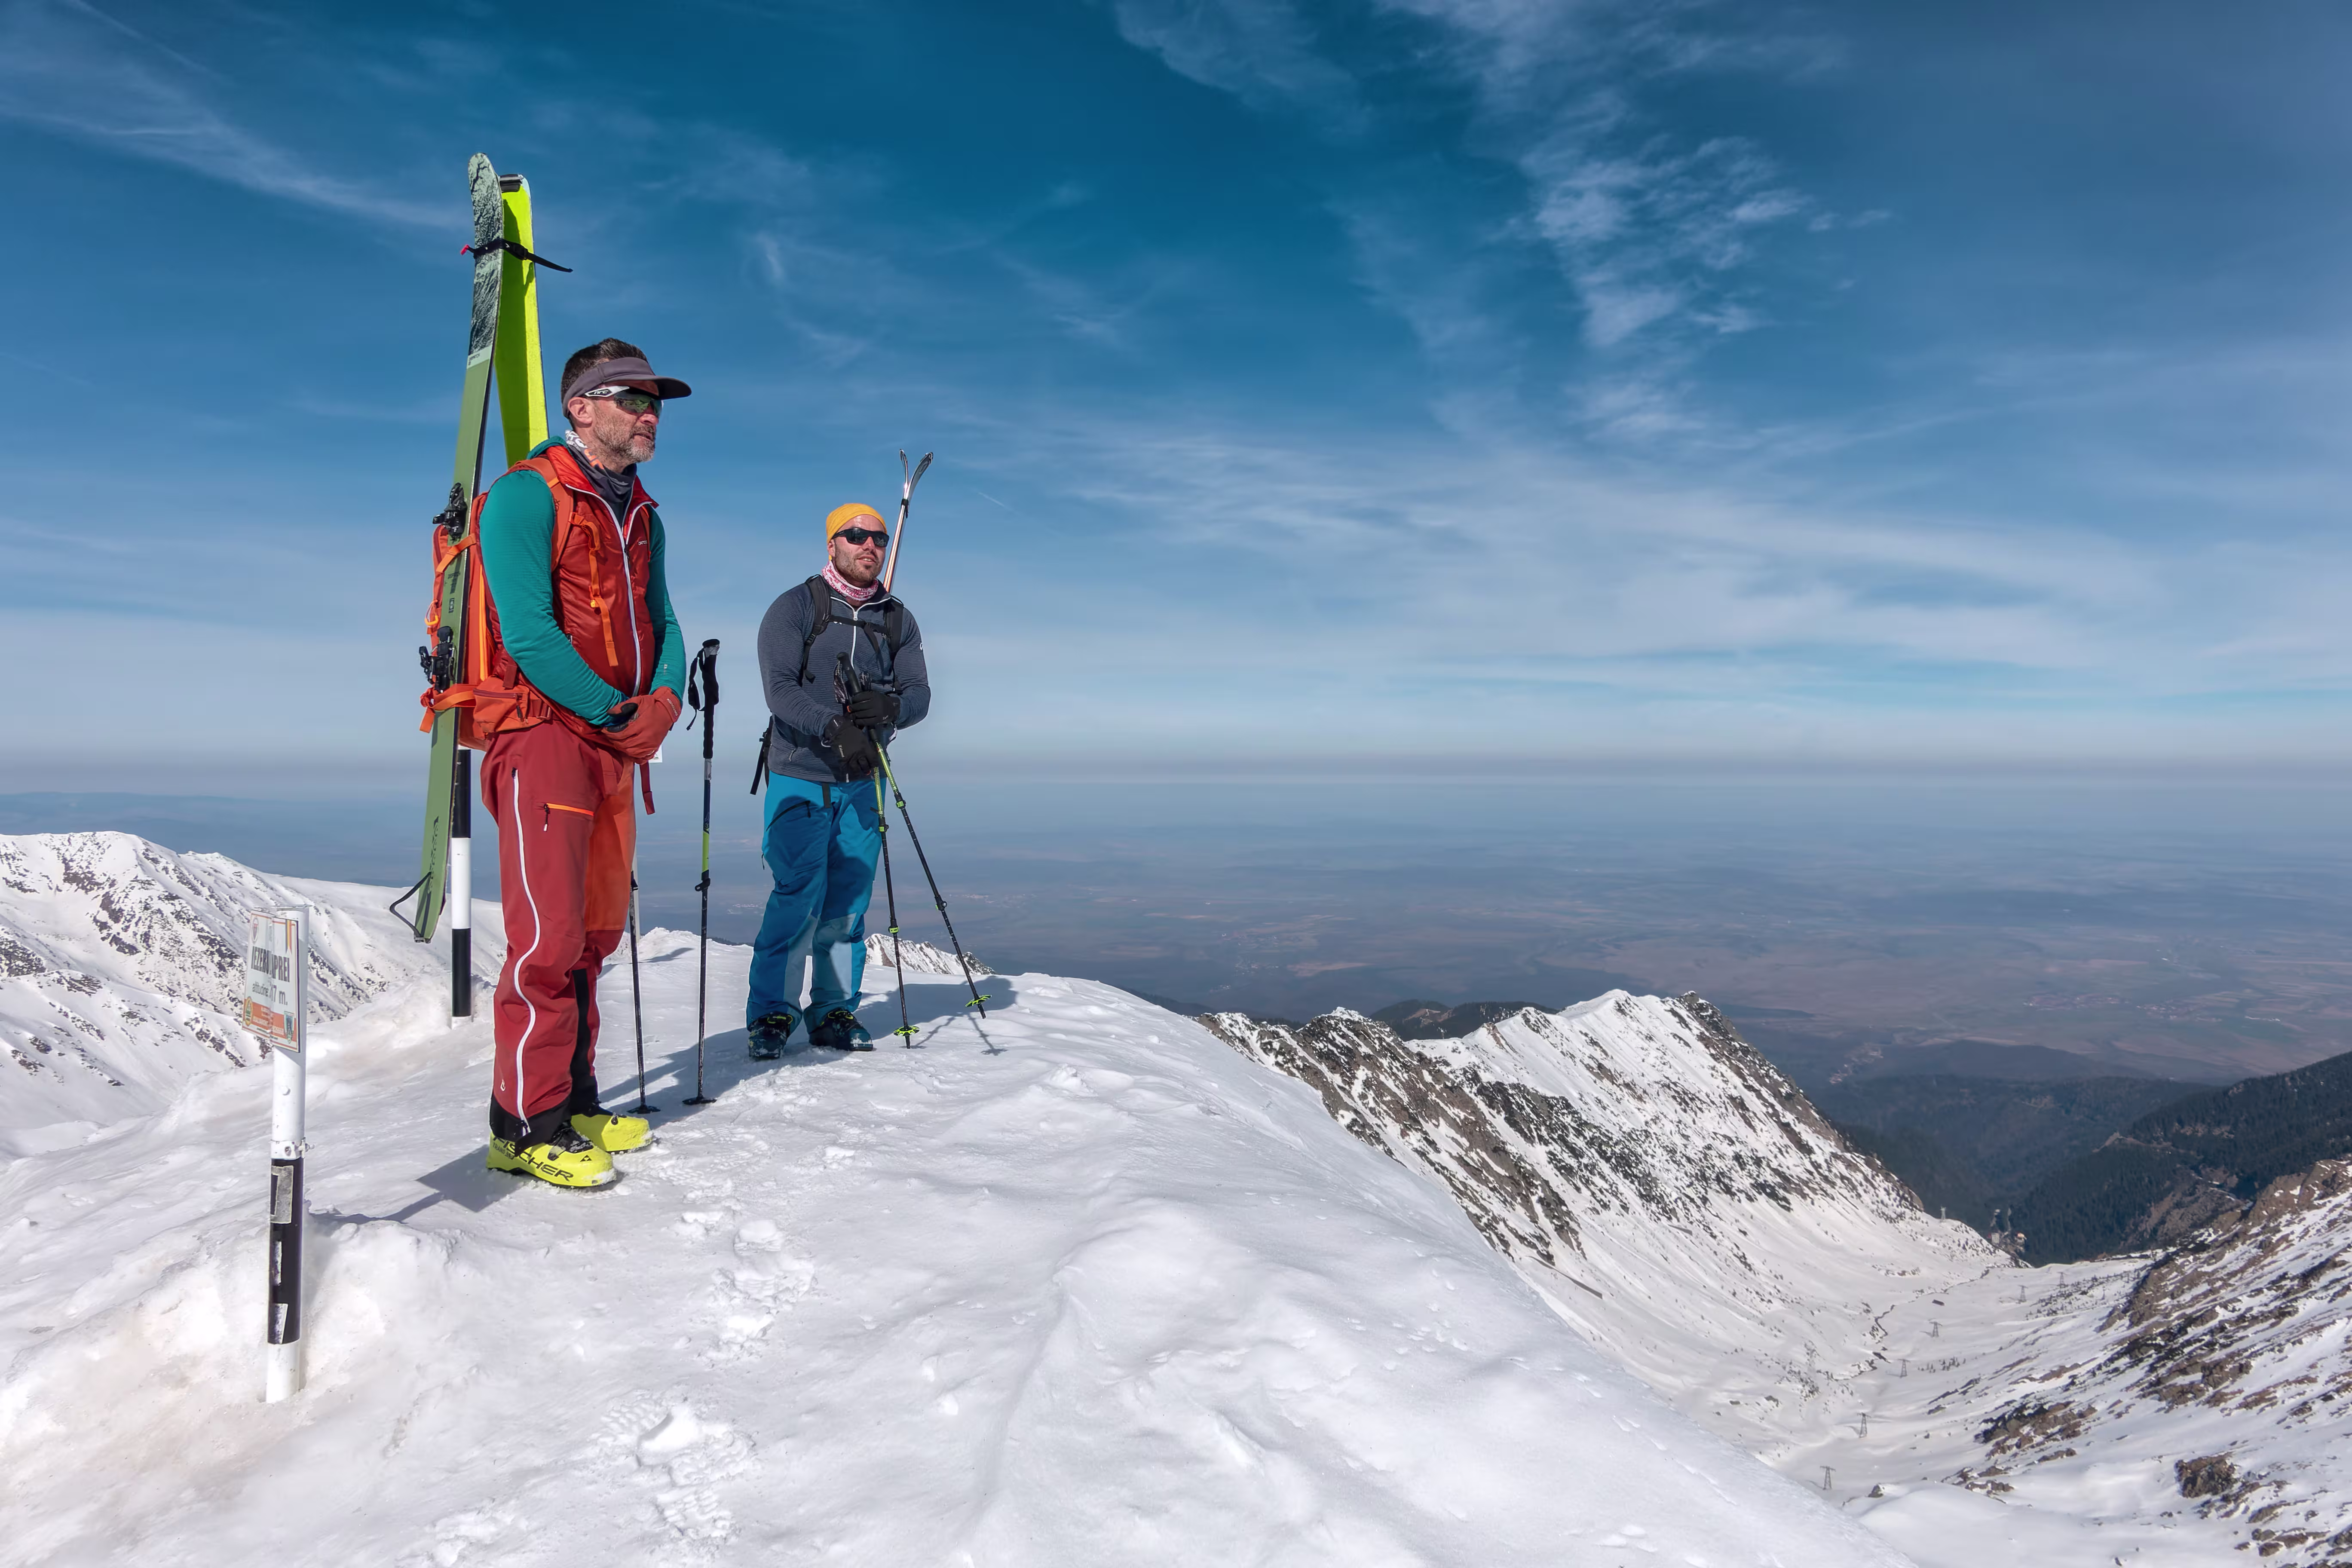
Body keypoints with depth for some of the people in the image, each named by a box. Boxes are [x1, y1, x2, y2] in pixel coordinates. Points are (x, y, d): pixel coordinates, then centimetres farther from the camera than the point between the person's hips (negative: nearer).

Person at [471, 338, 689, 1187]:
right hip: (542, 730, -8)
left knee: (597, 929, 10)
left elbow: (662, 622, 16)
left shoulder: (640, 514, 18)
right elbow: (527, 634, -16)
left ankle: (573, 1102, 20)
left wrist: (663, 699, -4)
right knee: (549, 935, -10)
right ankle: (526, 1126, -1)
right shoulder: (526, 494, -7)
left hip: (618, 739, 8)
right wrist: (614, 712, -12)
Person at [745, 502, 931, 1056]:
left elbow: (919, 694, 3)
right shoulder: (794, 608, -1)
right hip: (800, 776, -4)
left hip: (863, 781, 4)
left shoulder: (898, 620, 11)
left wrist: (889, 707, -21)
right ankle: (771, 1014, 4)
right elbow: (781, 689, -13)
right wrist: (834, 728, -29)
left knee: (849, 902, 6)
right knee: (797, 897, -9)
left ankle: (835, 1012, 17)